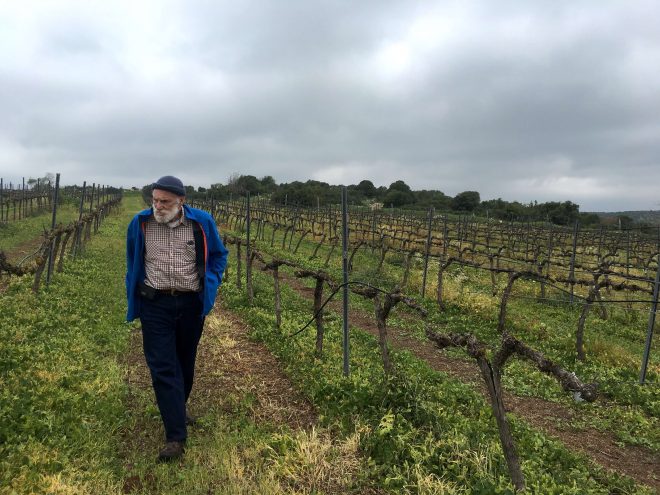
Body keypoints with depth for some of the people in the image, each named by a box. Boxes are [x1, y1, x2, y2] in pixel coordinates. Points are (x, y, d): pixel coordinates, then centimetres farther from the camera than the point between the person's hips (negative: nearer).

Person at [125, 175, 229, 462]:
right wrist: (135, 292, 11)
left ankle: (177, 410, 41)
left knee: (185, 363, 16)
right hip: (155, 304, -1)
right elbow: (133, 262, 15)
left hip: (192, 304, 1)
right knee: (162, 367, -6)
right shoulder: (140, 223, -3)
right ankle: (176, 436, -2)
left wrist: (210, 284, -1)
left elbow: (219, 255, 10)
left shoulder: (202, 223, -5)